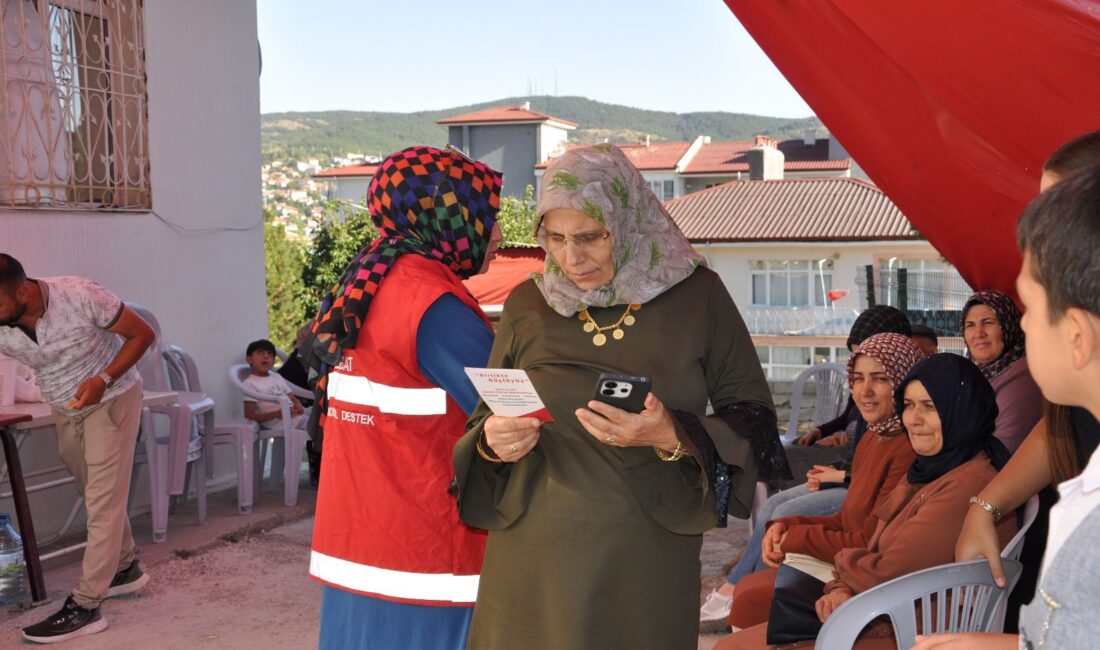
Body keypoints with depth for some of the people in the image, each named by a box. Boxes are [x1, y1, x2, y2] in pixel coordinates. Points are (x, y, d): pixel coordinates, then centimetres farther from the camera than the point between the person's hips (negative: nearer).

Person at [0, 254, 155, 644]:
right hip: (65, 410, 5)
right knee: (97, 494, 17)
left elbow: (142, 334, -18)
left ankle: (85, 606, -5)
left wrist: (104, 379, -31)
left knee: (103, 500, -7)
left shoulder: (80, 296, -30)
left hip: (112, 400, -5)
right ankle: (125, 568, 36)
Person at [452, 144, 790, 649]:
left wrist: (673, 438, -20)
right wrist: (491, 443, -12)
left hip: (647, 567, -1)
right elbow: (483, 424, 10)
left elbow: (754, 423, -3)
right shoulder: (527, 305, 2)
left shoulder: (696, 296, -3)